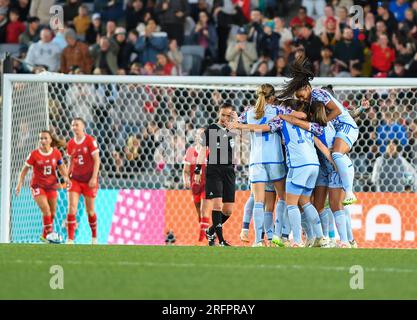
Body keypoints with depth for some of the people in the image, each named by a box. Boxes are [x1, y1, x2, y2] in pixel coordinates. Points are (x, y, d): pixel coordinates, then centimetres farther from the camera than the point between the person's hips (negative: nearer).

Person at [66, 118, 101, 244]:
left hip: (89, 180, -3)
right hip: (75, 179, 3)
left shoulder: (90, 141, -8)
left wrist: (94, 178, -16)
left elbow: (97, 160, -9)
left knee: (90, 210, 6)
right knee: (72, 207, -12)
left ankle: (94, 237, 28)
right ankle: (70, 239, -14)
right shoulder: (70, 144, 5)